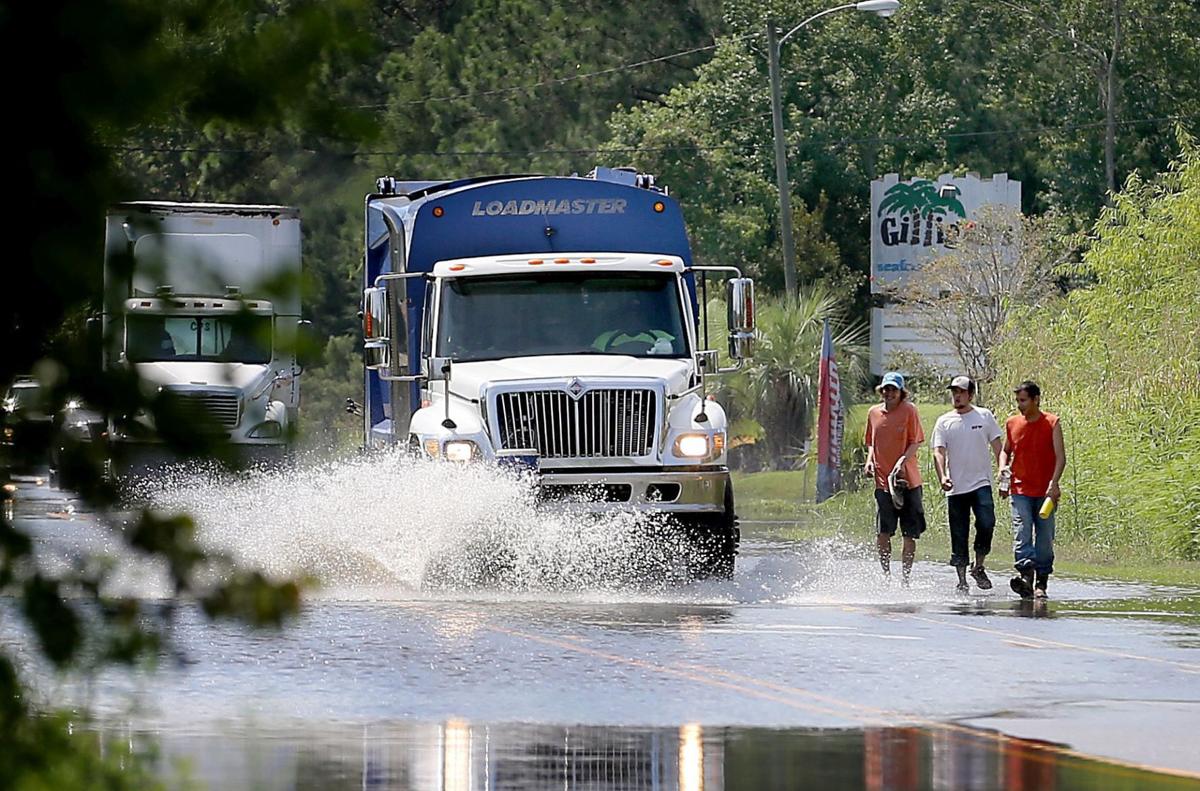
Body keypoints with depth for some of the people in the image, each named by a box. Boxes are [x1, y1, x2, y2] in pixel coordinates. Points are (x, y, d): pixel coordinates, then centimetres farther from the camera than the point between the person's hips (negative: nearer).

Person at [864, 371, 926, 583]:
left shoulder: (909, 410, -1)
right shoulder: (874, 413, 10)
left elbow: (914, 443, -4)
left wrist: (903, 460, -19)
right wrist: (870, 460, 3)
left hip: (908, 480, -2)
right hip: (883, 481, 2)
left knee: (910, 534, 2)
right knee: (883, 533, -5)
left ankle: (906, 579, 11)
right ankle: (886, 576, 7)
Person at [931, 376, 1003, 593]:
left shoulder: (984, 417, 7)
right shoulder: (944, 422, 7)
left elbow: (997, 449, 8)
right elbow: (939, 453, -1)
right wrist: (942, 477, -18)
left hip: (981, 483, -1)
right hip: (956, 487, 1)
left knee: (986, 524, -20)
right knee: (959, 536, 1)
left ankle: (979, 567, -1)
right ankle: (962, 579, 10)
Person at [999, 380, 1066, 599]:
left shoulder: (1051, 423, -2)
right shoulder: (1012, 424, 8)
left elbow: (1060, 457, -6)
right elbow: (1006, 450, 23)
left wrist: (1054, 483, -20)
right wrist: (1003, 467, 1)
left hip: (1045, 493, -1)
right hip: (1020, 491, 1)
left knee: (1044, 541, 2)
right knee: (1022, 534, -17)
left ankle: (1041, 584, 11)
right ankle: (1025, 576, -30)